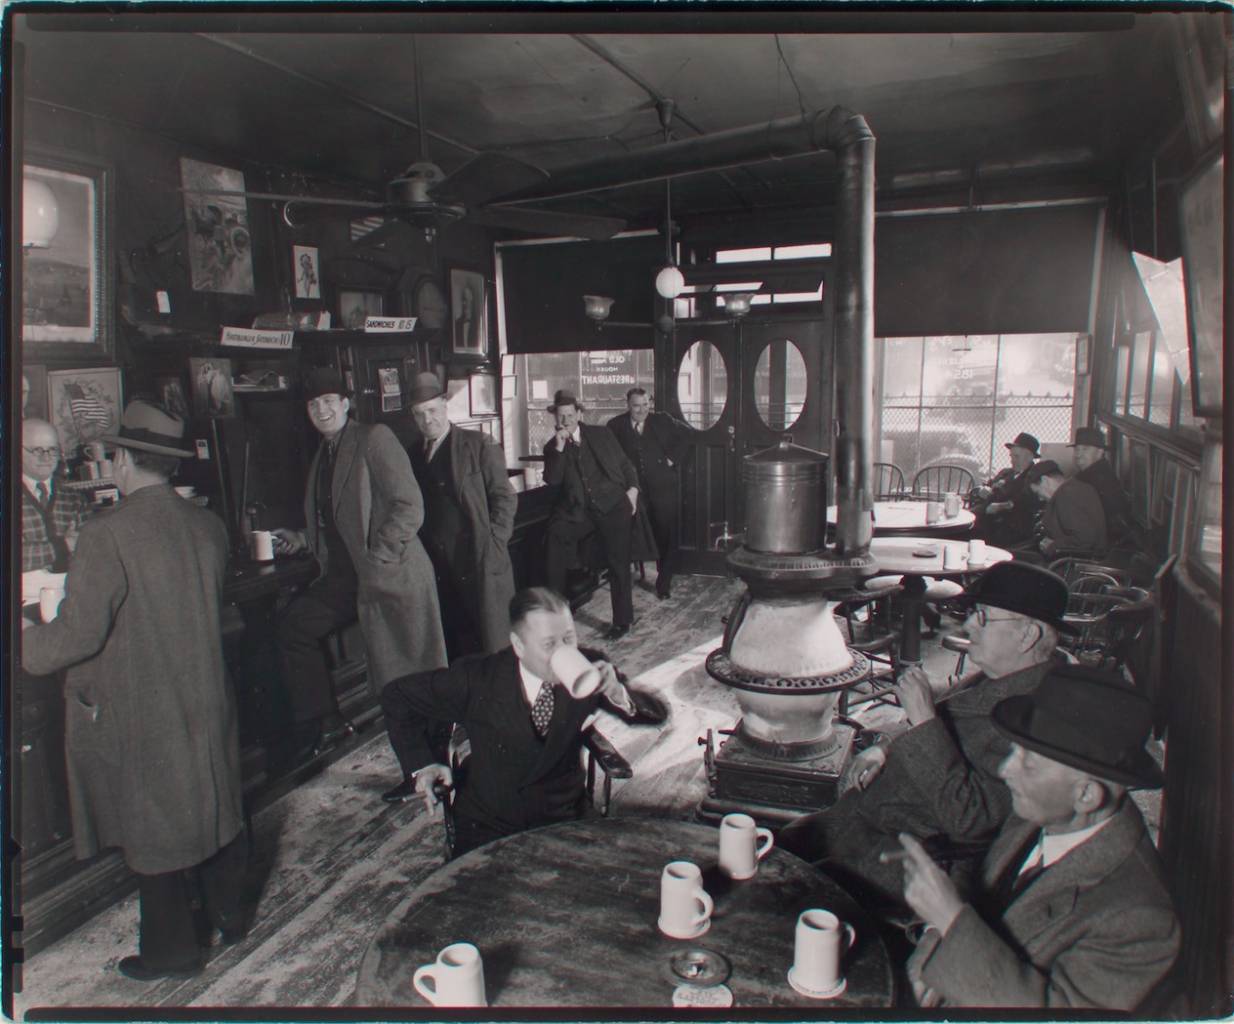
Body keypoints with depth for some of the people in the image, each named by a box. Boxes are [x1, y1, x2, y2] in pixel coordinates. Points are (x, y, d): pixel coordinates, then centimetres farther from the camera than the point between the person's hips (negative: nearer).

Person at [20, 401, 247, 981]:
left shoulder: (107, 534, -21)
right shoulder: (207, 526, -2)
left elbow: (79, 633, -23)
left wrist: (27, 649, -3)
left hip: (135, 712, -5)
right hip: (206, 700, 6)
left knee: (152, 828, 11)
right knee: (213, 808, 21)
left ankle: (171, 949, 29)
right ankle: (229, 915, 39)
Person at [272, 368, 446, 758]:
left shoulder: (374, 438, -9)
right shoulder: (322, 456, 16)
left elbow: (409, 507, -16)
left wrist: (375, 557, -20)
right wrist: (300, 540, 9)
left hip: (390, 575, -8)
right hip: (344, 577, 9)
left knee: (410, 676, -3)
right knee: (294, 626, 8)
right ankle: (323, 723, 19)